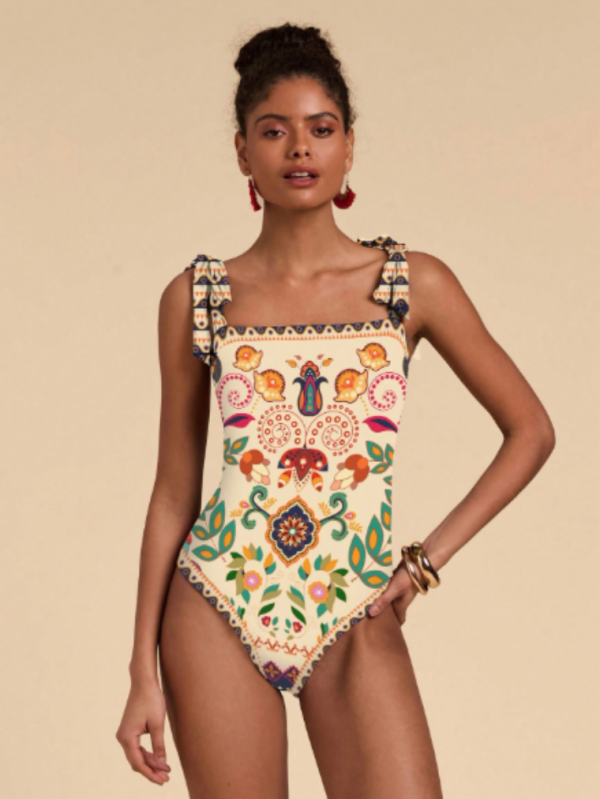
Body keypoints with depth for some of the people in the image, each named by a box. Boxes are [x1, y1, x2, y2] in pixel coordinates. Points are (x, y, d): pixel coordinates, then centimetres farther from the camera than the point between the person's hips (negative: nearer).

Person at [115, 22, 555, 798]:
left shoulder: (415, 284, 1)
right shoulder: (196, 296, 2)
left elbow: (530, 428, 7)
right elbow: (173, 490, 5)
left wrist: (430, 556, -1)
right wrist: (143, 674, 3)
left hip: (357, 621, 0)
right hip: (219, 613, 0)